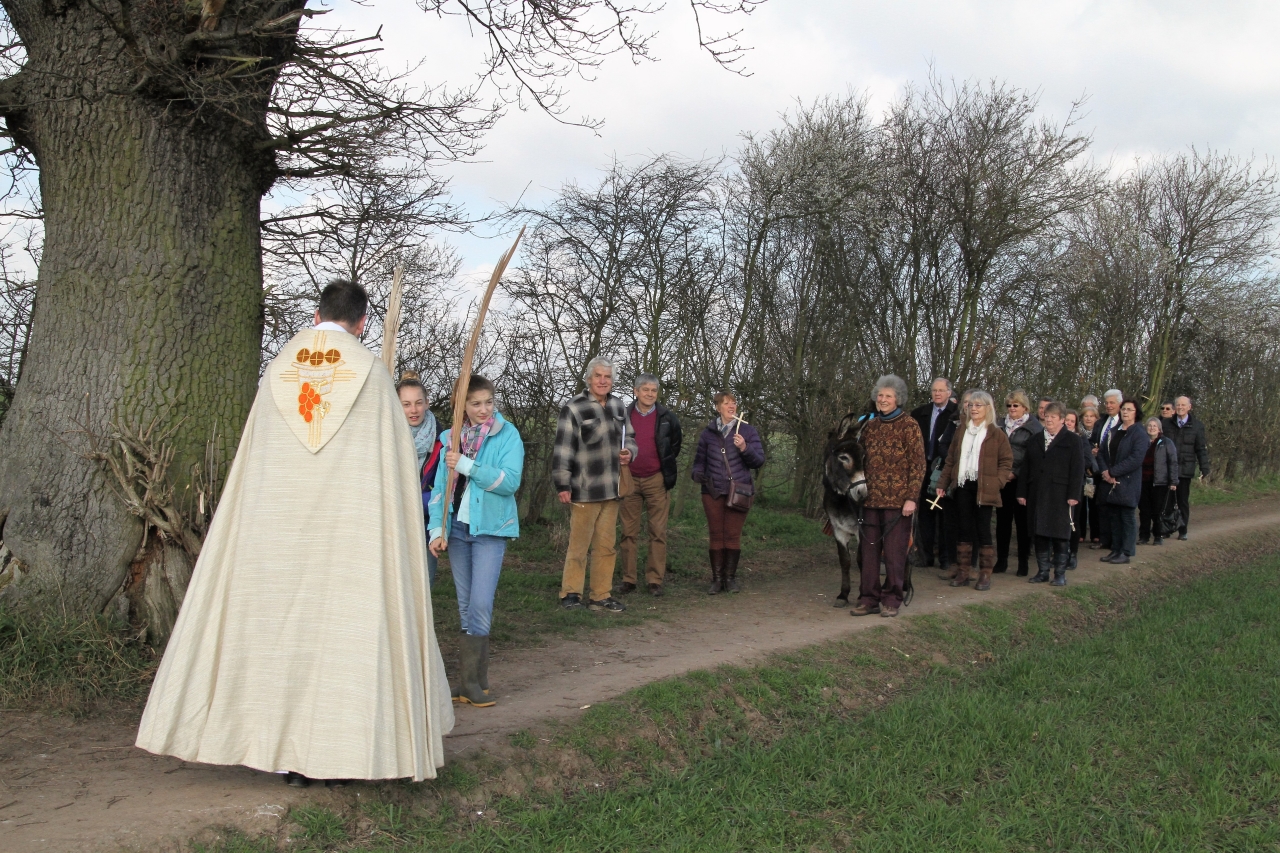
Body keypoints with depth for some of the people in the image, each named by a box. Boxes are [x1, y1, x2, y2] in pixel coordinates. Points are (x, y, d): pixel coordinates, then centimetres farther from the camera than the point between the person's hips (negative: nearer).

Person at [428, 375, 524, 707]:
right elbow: (440, 487, 5)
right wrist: (437, 529, -6)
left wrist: (468, 466, -21)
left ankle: (470, 679, -3)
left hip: (490, 529, -4)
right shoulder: (452, 438, 8)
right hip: (457, 529, 4)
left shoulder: (507, 435, -4)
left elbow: (510, 481, -16)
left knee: (480, 604, -11)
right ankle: (474, 678, 16)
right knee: (465, 604, 8)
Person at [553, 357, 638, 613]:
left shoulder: (618, 406, 10)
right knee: (579, 545, -1)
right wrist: (562, 485, -14)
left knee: (606, 546, 11)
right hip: (584, 490, -6)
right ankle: (571, 594, 12)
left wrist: (629, 451, 0)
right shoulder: (573, 409, -9)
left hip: (611, 489, 6)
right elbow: (562, 449, -11)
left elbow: (628, 437, 22)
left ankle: (601, 596, 19)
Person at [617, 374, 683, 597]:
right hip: (629, 479, 1)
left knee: (658, 532, 0)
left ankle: (655, 580, 4)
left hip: (656, 480, -1)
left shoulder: (667, 417, 1)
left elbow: (676, 444, 14)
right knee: (629, 532, 4)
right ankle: (628, 579, 10)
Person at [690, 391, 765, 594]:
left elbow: (759, 460, -1)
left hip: (738, 492, -1)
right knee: (715, 535, 3)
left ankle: (730, 578, 13)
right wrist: (697, 472, -9)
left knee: (732, 535, 1)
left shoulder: (747, 430, 2)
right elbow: (699, 460, 13)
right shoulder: (708, 433, 7)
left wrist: (744, 448, -19)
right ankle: (717, 579, 12)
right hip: (713, 492, 1)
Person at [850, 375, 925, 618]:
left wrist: (911, 497, -13)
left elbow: (918, 464, -6)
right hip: (871, 499, 5)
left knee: (894, 552, 1)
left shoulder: (909, 426, -2)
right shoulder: (870, 426, 13)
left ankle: (891, 600, 11)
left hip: (897, 500, -5)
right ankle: (869, 599, 14)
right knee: (869, 551, 6)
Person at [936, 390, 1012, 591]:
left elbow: (1006, 461, 0)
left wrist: (997, 482, -13)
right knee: (963, 530, 5)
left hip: (984, 489, -4)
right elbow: (951, 459, 15)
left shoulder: (996, 434, 2)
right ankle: (962, 572, 10)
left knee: (983, 530, -1)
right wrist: (943, 482, 9)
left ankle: (985, 575, 5)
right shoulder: (962, 432, 15)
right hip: (963, 486, 4)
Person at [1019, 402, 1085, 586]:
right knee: (1040, 534, 6)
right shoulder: (1035, 440, 15)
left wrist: (1073, 495, -14)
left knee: (1060, 536, 0)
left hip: (1061, 496, -4)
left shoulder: (1072, 440, 1)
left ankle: (1060, 573, 8)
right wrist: (1022, 492, 6)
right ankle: (1042, 571, 13)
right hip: (1037, 496, 4)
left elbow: (1077, 469, -6)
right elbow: (1026, 468, 13)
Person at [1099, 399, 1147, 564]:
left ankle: (1126, 552, 7)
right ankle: (1115, 550, 17)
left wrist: (1112, 472, -16)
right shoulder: (1113, 432, 15)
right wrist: (1106, 472, -8)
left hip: (1128, 484, -6)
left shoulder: (1139, 434, -6)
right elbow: (1102, 453, 9)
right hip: (1111, 483, 6)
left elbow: (1136, 459, -16)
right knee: (1114, 517, 10)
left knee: (1127, 518, 1)